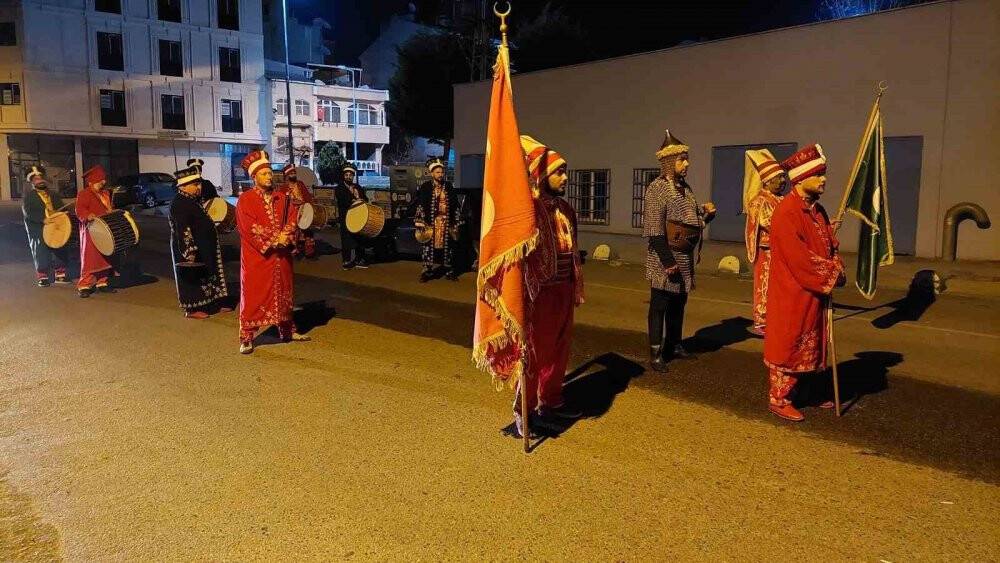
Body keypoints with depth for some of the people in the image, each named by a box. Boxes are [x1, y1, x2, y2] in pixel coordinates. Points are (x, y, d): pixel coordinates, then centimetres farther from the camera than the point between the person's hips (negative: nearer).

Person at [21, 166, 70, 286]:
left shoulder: (53, 195, 17)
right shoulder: (28, 195, 1)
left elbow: (62, 209, 18)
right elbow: (27, 212, -11)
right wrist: (43, 219, -23)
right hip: (37, 229, -4)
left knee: (59, 251, 6)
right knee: (41, 252, -2)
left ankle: (60, 275, 17)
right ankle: (42, 277, 6)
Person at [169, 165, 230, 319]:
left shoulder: (193, 201, 10)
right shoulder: (180, 204, -20)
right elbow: (183, 230, -24)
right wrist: (190, 251, -26)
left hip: (202, 249, 10)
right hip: (190, 249, -10)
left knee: (204, 276, 16)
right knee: (192, 278, 0)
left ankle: (213, 303, 25)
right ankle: (192, 309, 9)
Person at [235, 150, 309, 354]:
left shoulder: (282, 196, 8)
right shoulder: (245, 200, -7)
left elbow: (293, 218, 1)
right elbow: (250, 228, -15)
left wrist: (285, 236, -18)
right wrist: (274, 240, -18)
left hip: (281, 255, 5)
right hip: (256, 256, -5)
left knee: (283, 292, 15)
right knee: (253, 296, -3)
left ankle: (287, 330, 29)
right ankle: (246, 338, 3)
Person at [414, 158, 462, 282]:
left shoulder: (449, 187, 7)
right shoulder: (425, 187, -2)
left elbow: (455, 206, 9)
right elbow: (420, 206, -2)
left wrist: (457, 222, 6)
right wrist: (420, 222, -9)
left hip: (447, 222, 2)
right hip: (431, 223, -2)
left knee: (448, 246, 7)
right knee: (429, 246, 0)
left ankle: (449, 270, 17)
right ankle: (427, 270, 9)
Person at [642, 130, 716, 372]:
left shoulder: (684, 187, 13)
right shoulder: (657, 188, -13)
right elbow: (654, 230, -19)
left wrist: (706, 213, 2)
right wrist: (668, 261, -23)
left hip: (686, 259, 8)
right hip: (665, 260, -8)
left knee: (678, 305, 17)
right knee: (660, 306, -1)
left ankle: (673, 345, 30)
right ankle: (656, 354, 7)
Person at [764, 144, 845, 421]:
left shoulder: (818, 210, 10)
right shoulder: (786, 213, -19)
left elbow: (831, 245, 14)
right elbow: (798, 258, -24)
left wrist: (836, 269, -6)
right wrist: (831, 275, -15)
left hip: (816, 293, 9)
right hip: (792, 294, -9)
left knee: (812, 346, 18)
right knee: (788, 346, 1)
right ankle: (778, 399, 13)